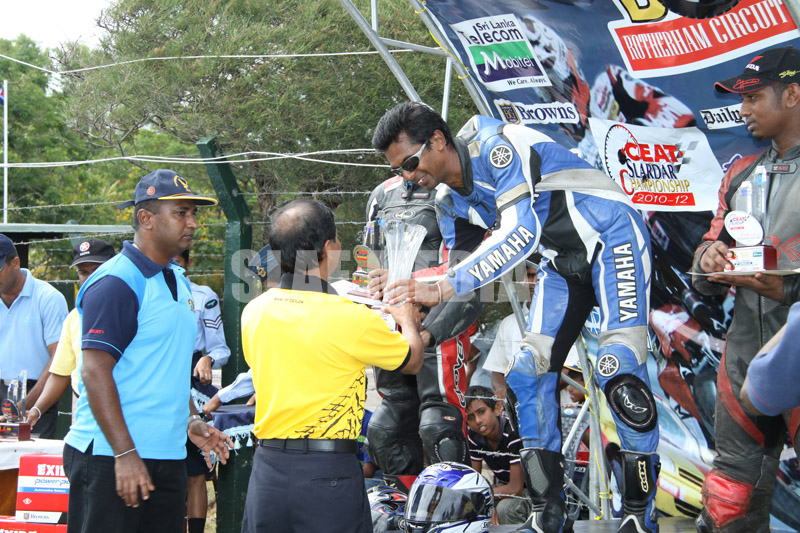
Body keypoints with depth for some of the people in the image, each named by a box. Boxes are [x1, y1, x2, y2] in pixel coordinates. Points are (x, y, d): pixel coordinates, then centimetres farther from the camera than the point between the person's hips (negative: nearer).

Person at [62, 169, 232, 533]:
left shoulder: (178, 281, 16)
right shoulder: (116, 282, -13)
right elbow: (95, 371, -18)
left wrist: (190, 421, 15)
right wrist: (125, 454, -22)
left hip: (168, 456, 9)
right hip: (110, 457, -9)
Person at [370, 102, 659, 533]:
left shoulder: (496, 146, -25)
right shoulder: (449, 200, 3)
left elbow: (522, 233, -36)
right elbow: (459, 268, 13)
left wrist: (441, 288, -40)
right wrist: (402, 291, -5)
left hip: (613, 237, -9)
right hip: (564, 259, 9)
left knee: (618, 370, -19)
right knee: (529, 369, 0)